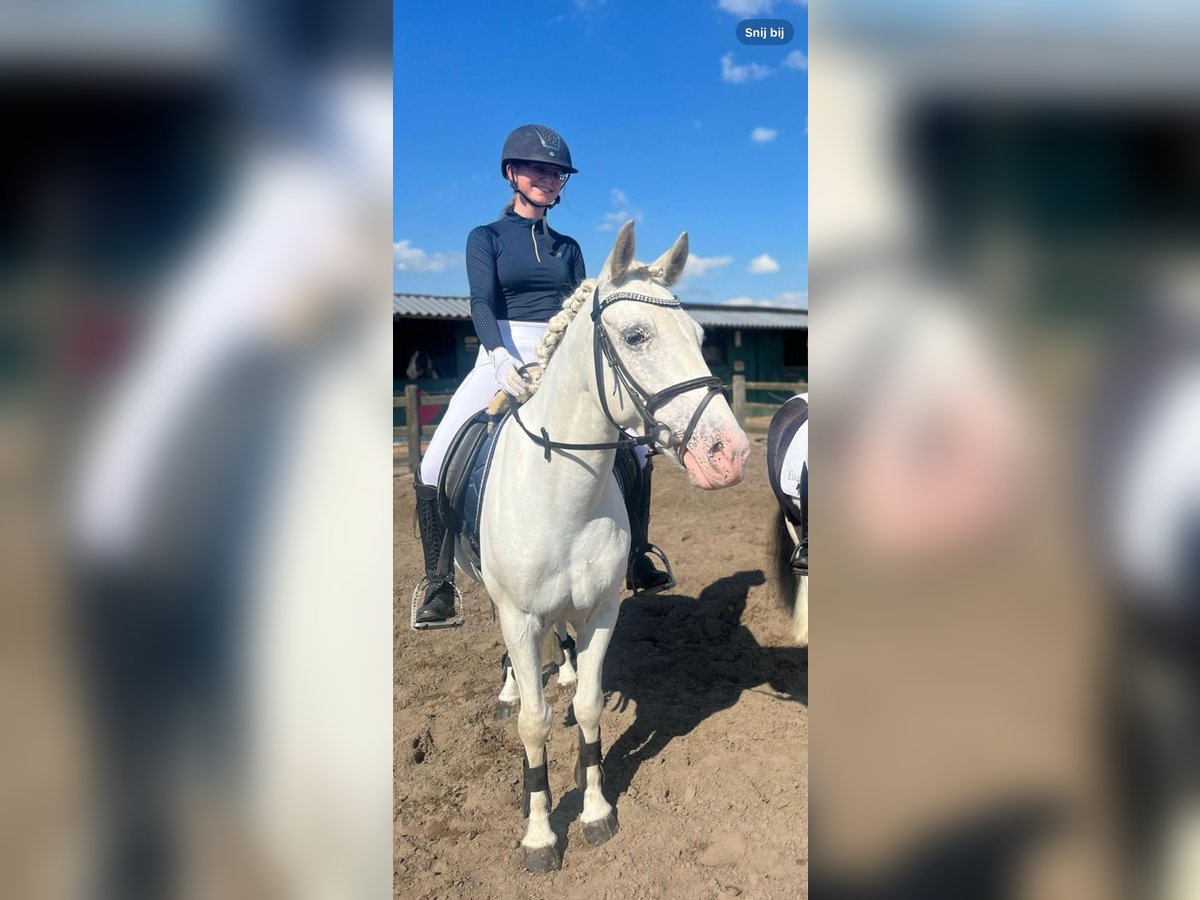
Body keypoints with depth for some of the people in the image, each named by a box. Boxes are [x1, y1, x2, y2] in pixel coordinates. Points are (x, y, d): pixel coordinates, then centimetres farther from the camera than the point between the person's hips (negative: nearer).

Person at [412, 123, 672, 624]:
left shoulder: (567, 247, 15)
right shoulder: (486, 238, 5)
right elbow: (481, 302, -10)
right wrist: (502, 358, -29)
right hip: (503, 359, -3)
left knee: (636, 451, -2)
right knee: (435, 469, -15)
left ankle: (637, 563, 15)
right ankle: (438, 583, 1)